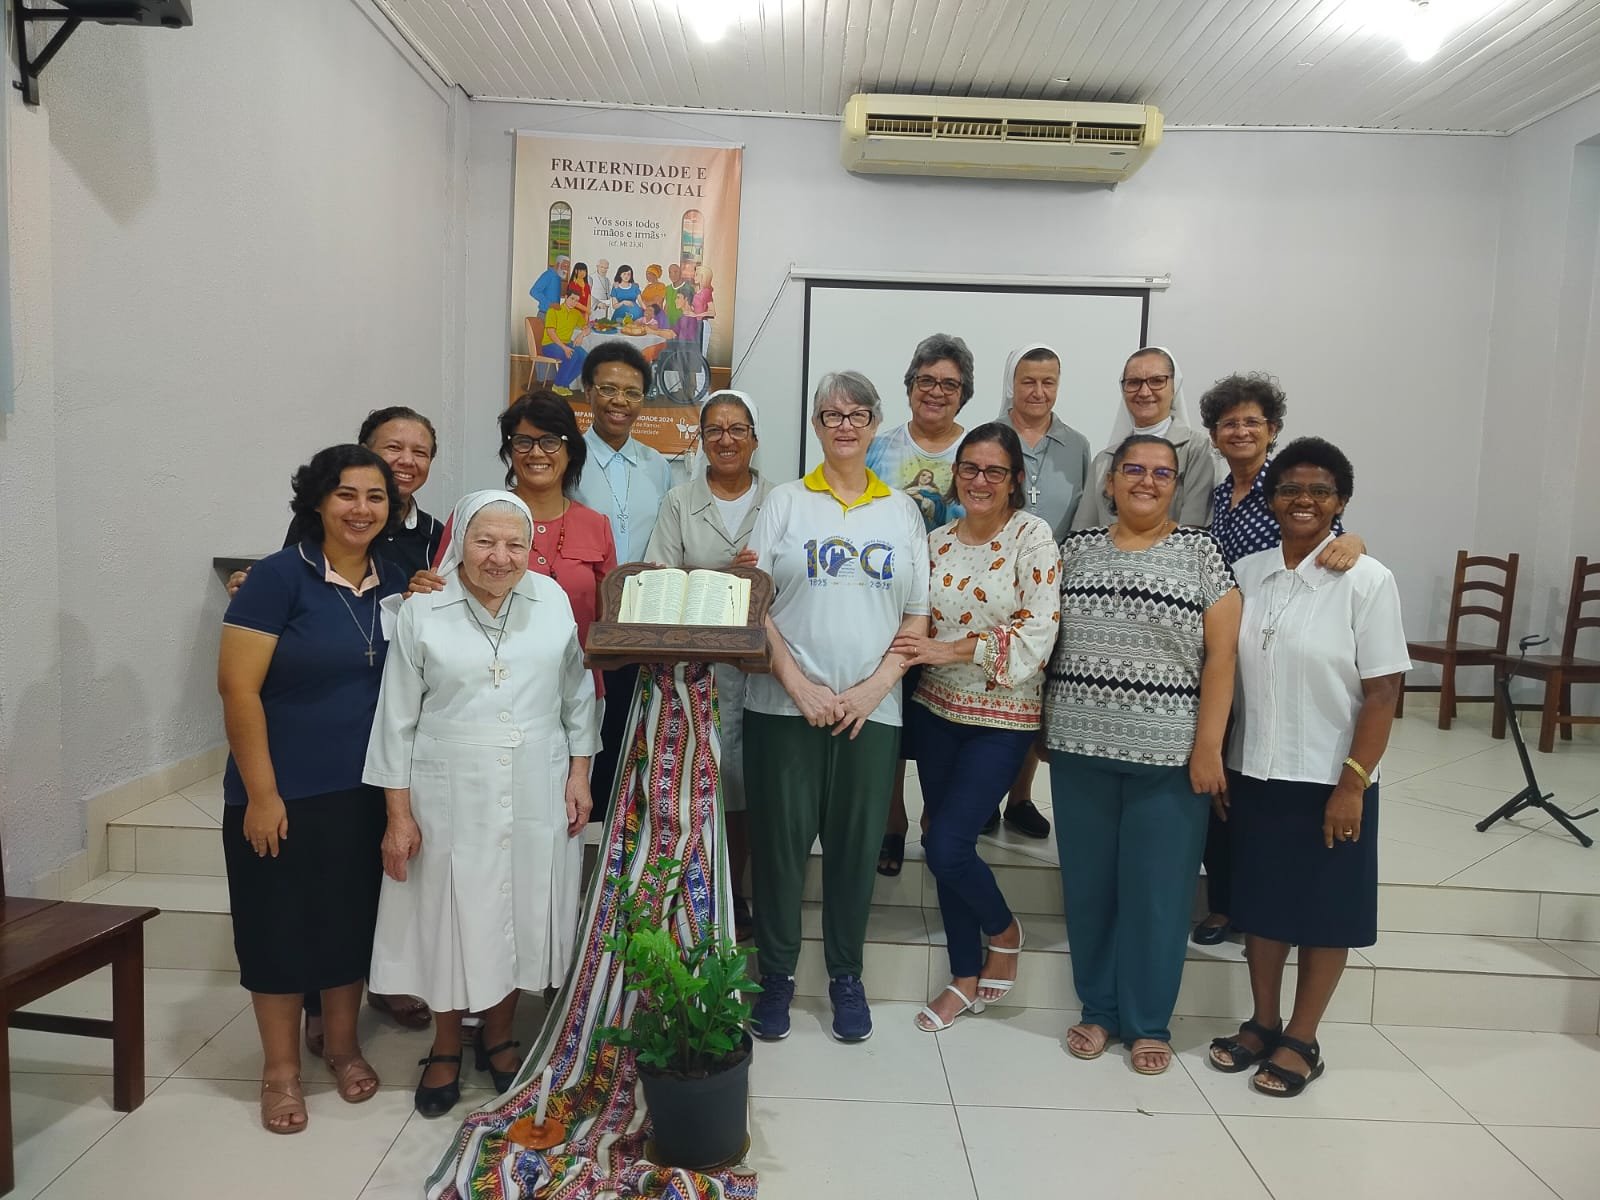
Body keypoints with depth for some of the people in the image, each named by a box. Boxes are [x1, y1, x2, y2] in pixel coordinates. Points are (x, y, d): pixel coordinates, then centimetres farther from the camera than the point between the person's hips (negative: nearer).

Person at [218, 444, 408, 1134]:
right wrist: (261, 794, -15)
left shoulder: (395, 583, 3)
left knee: (351, 918, 15)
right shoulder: (279, 577, -12)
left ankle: (343, 1045, 35)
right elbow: (238, 688, -14)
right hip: (283, 794, -4)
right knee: (280, 922, 9)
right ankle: (281, 1067, 27)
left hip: (363, 792, 4)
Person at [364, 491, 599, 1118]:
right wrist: (398, 813, -3)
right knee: (449, 918, 10)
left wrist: (579, 774, 4)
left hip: (536, 794, 2)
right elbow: (398, 718, -2)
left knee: (519, 911, 12)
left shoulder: (552, 599, 0)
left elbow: (577, 694, 7)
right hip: (449, 795, -1)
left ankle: (499, 1036, 34)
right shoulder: (422, 611, -5)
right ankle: (445, 1048, 32)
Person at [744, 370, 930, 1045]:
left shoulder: (902, 511, 10)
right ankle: (776, 975, 21)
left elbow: (918, 615, 7)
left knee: (857, 844, 8)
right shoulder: (785, 503, 5)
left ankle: (846, 977, 25)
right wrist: (800, 685, -10)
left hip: (872, 709, 1)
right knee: (781, 839, 4)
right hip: (785, 705, -1)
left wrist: (875, 687, -6)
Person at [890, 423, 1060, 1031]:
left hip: (1002, 717, -5)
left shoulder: (1033, 537, -10)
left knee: (947, 844, -10)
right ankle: (967, 977, 29)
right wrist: (914, 647, -8)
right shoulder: (937, 541, 6)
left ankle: (1004, 931, 22)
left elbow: (1037, 633, -17)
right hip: (935, 709, 5)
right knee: (943, 845, 11)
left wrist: (950, 649, -19)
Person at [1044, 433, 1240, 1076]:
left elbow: (1221, 654, -5)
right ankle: (1098, 1008, 28)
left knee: (1157, 890, 6)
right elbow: (1047, 636, 12)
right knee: (1088, 884, 11)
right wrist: (1043, 726, 7)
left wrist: (1208, 747, -10)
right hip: (1079, 747, 3)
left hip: (1167, 753, -3)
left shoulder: (1199, 550, -1)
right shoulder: (1077, 546, 8)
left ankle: (1149, 1022, 23)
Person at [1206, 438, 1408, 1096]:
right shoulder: (1245, 574, 1)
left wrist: (1353, 783, -14)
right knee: (1262, 904, 15)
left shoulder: (1367, 581, -9)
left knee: (1323, 914, 10)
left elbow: (1382, 693, -10)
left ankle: (1301, 1041, 26)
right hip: (1254, 774, 4)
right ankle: (1263, 1023, 33)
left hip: (1327, 780, -3)